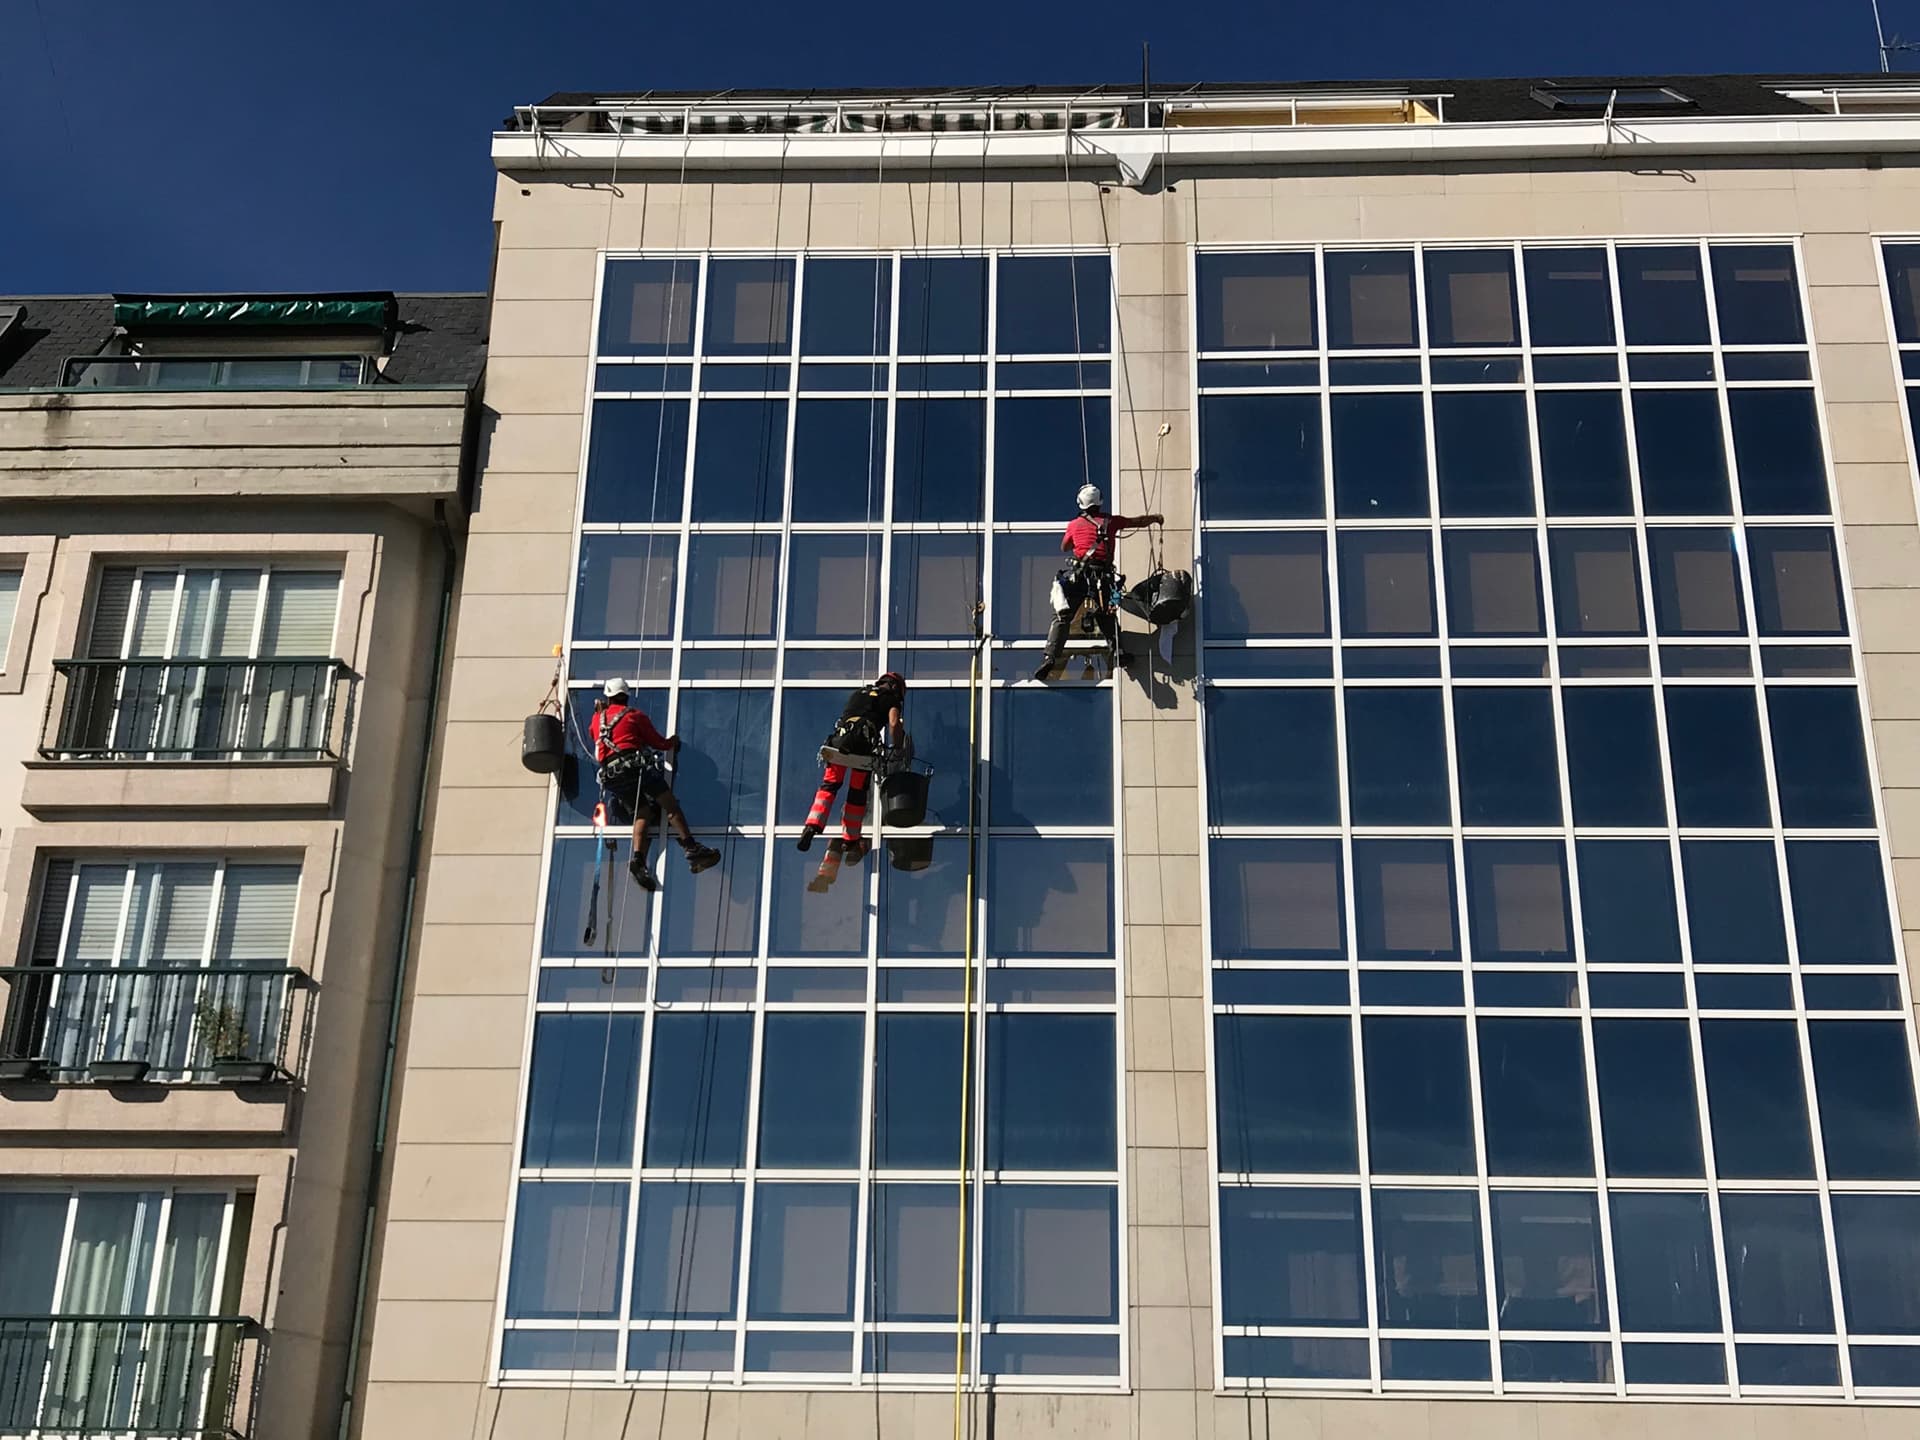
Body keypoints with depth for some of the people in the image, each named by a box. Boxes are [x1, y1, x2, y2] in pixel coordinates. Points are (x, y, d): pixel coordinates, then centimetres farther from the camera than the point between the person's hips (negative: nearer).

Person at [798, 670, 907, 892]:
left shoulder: (858, 693, 32)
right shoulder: (891, 698, 16)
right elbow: (894, 723, -1)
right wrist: (897, 749, 3)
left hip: (839, 739, 3)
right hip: (863, 745, -3)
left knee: (829, 785, 12)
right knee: (857, 794, 6)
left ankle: (812, 825, -6)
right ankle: (851, 841, 11)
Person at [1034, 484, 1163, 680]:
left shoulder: (1074, 524, 9)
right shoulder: (1110, 522, 9)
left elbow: (1064, 548, 26)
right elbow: (1137, 521, 25)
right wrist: (1155, 518, 43)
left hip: (1078, 576, -1)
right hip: (1102, 578, 1)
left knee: (1062, 616, -2)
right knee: (1106, 617, 18)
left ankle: (1050, 658, -13)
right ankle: (1117, 651, 2)